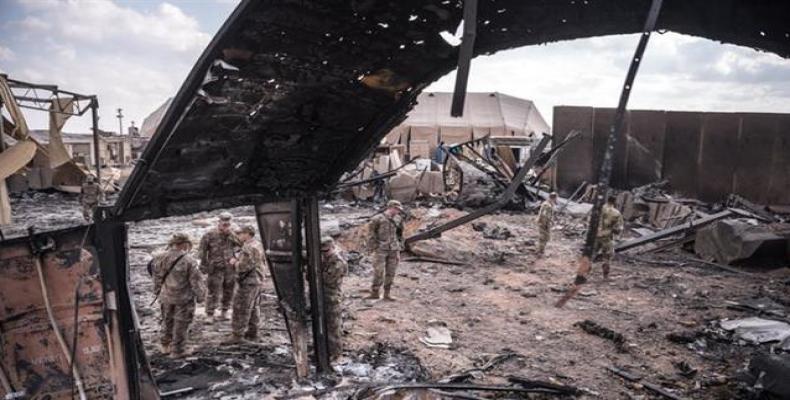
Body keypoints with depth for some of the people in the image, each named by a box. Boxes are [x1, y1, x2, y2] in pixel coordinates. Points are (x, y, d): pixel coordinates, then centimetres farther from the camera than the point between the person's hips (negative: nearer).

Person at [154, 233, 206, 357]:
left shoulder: (161, 258, -3)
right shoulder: (188, 261, -21)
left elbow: (157, 277, 8)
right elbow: (196, 280, -15)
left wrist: (158, 291, 22)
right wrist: (200, 296, -3)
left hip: (166, 297, 6)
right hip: (183, 298, -5)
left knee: (167, 321, 23)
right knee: (180, 324, 8)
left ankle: (165, 346, 36)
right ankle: (178, 350, 17)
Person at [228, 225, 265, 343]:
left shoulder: (248, 248, -20)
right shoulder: (258, 245, 11)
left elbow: (243, 267, -24)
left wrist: (234, 262, -5)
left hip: (248, 282, -10)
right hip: (258, 281, 10)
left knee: (241, 308, -2)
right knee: (253, 307, 17)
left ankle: (237, 335, 3)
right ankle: (252, 333, 26)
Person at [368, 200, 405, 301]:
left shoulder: (396, 220, 8)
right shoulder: (377, 219, -7)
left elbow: (399, 236, 14)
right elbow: (372, 235, -4)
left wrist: (398, 252, 10)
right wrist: (375, 249, -8)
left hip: (393, 250, 5)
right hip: (381, 250, -4)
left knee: (390, 273, 6)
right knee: (378, 273, -7)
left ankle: (387, 294, 16)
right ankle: (374, 293, 8)